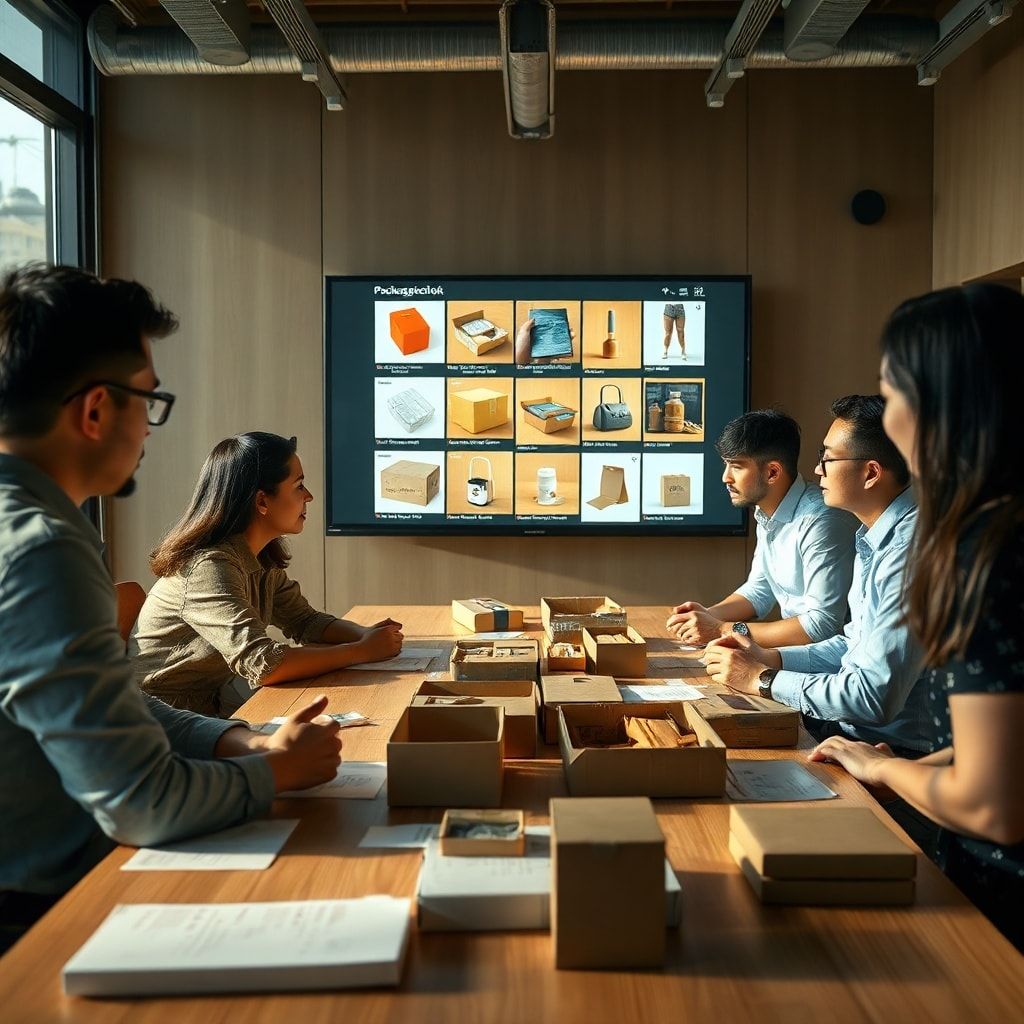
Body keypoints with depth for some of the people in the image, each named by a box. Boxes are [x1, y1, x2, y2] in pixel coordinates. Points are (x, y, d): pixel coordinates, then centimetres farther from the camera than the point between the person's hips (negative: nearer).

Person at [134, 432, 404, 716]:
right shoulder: (209, 567, -23)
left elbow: (306, 621, 11)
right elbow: (263, 665, -30)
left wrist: (367, 634, -8)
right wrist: (364, 650, -22)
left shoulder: (263, 560, 3)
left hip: (211, 707, 8)